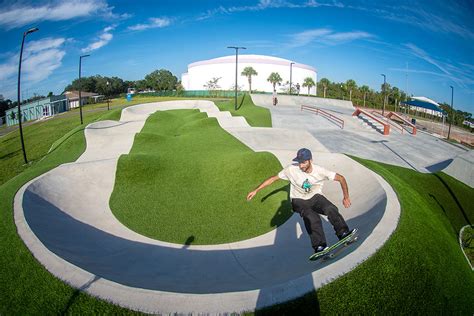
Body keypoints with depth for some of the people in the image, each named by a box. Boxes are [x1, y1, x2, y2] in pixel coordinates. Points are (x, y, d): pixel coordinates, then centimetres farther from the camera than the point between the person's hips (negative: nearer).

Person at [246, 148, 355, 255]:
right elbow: (273, 178, -8)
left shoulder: (319, 171, -16)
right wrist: (256, 190, -8)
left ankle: (343, 234, -20)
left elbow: (341, 178, -8)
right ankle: (319, 246, -26)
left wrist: (346, 197, -17)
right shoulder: (292, 169, -17)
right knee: (312, 218, -31)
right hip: (299, 201, -1)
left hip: (315, 198, 2)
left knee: (331, 209, -29)